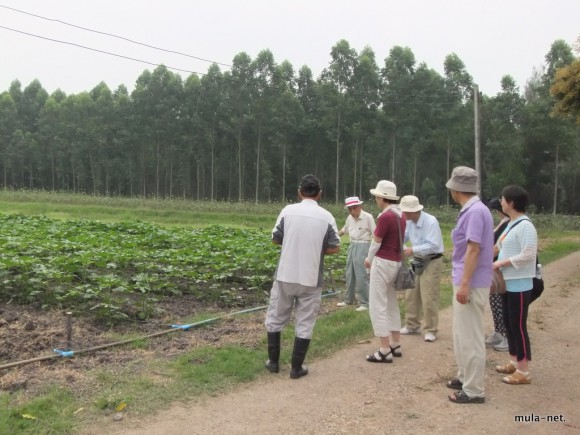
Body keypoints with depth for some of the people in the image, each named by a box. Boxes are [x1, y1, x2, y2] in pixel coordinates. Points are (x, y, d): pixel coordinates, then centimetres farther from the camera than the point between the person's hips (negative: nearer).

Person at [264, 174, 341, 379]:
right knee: (304, 324, 9)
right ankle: (296, 367, 14)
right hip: (310, 279, -1)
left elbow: (275, 239, 4)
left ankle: (273, 362, 25)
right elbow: (335, 248, -2)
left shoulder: (288, 211, -4)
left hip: (285, 275, 1)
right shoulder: (326, 217, -5)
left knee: (275, 318, 16)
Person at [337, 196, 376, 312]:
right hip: (352, 246, 7)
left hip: (363, 247, -7)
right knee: (350, 275, 14)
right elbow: (344, 230, 26)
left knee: (361, 276, -8)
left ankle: (364, 303, -1)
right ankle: (348, 300, 26)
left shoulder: (368, 217, -13)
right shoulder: (350, 218, 8)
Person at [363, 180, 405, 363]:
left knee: (378, 306, -3)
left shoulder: (385, 216, -19)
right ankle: (395, 345, 25)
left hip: (383, 263, -9)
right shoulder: (400, 215, 7)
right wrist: (372, 258, 10)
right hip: (396, 262, 9)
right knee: (392, 304, 18)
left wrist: (369, 259, 8)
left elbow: (376, 242, -11)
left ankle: (385, 351, -1)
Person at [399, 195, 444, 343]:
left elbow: (433, 246, -29)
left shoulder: (431, 222, -23)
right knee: (411, 295, 12)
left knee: (429, 298, -4)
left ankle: (430, 330, 8)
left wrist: (412, 250, -31)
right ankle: (412, 325, 26)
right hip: (417, 262, 7)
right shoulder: (409, 222, -2)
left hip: (432, 262, -7)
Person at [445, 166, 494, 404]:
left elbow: (473, 250, -23)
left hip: (471, 284, -10)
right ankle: (465, 377, 32)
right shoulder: (471, 210, 11)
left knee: (470, 337, -2)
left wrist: (464, 284, -23)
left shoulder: (475, 211, -19)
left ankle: (474, 390, 7)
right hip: (466, 282, 10)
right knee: (462, 334, 19)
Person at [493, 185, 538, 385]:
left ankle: (523, 371, 7)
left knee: (518, 326, -3)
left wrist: (501, 263, -20)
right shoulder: (511, 224, 11)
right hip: (508, 283, 9)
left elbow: (528, 255, -24)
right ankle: (514, 362, 30)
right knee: (509, 323, 17)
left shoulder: (525, 226, -18)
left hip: (519, 285, -9)